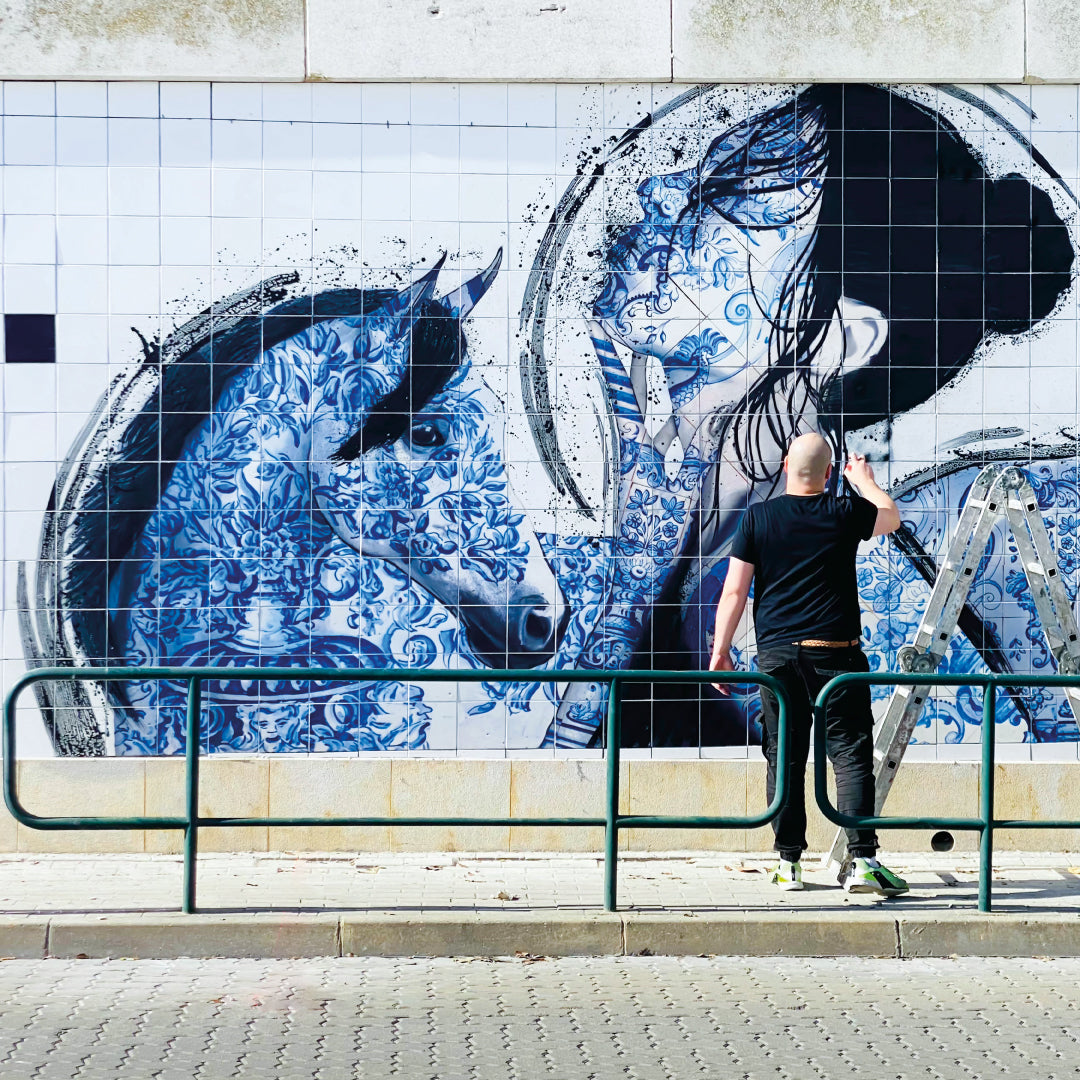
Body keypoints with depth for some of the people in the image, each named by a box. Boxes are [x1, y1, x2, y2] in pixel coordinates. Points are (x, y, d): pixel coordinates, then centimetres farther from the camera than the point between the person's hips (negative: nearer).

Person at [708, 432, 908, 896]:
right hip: (835, 653, -1)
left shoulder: (757, 517, 1)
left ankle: (788, 863, 11)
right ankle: (862, 860, -7)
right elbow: (891, 519, 23)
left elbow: (734, 590, 0)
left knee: (784, 758, 8)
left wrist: (721, 650, 7)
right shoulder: (845, 513, 0)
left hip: (777, 654, 2)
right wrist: (865, 480, 38)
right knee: (851, 754, 0)